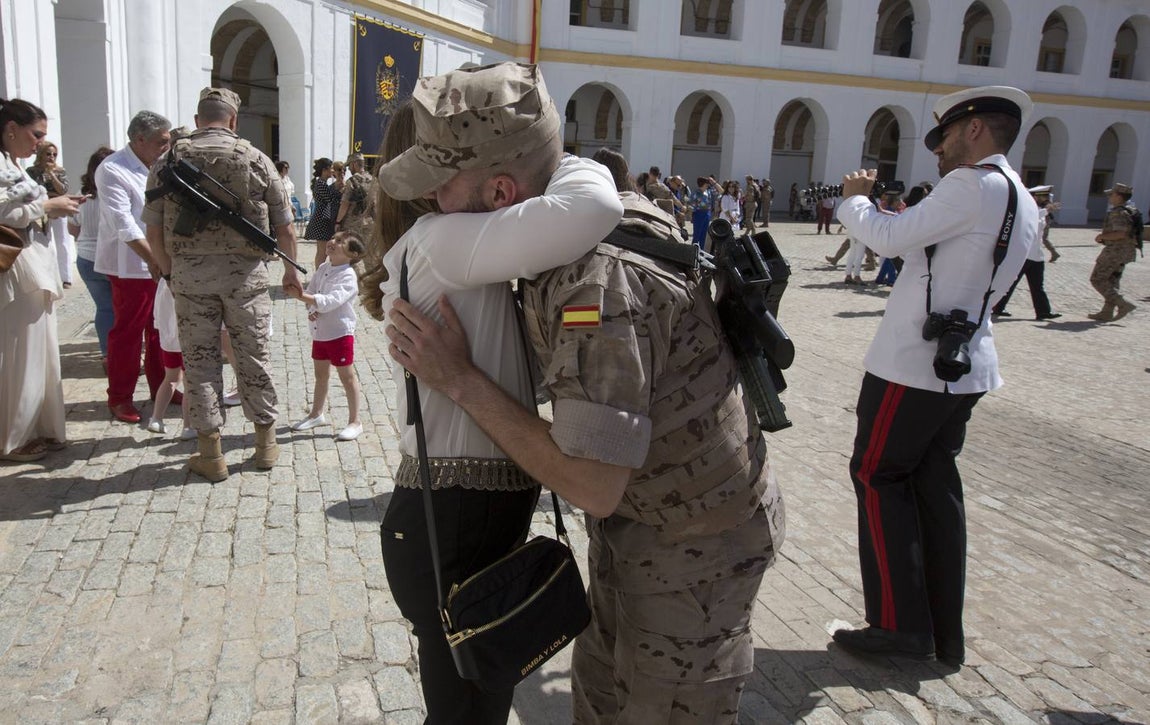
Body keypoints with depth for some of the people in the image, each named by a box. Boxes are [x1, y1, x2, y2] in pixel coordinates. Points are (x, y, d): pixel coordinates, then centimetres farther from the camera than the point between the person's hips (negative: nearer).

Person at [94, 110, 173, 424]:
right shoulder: (112, 171, -11)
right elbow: (124, 224, -21)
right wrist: (154, 260, -28)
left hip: (162, 263, 7)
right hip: (132, 267, -7)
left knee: (161, 329, 13)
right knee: (127, 333, 1)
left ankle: (161, 387, 26)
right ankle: (120, 397, 13)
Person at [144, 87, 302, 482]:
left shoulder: (171, 159, 2)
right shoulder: (255, 159, -1)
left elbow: (154, 229, 1)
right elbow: (285, 228, 1)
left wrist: (170, 270, 15)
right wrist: (291, 270, 14)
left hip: (189, 273, 1)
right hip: (245, 271, 0)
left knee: (199, 360, 7)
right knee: (253, 356, 11)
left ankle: (210, 454, 13)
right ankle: (265, 443, 22)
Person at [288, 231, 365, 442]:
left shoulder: (348, 276, -19)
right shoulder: (323, 268, 4)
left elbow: (331, 301, -30)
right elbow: (310, 290, 4)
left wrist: (303, 297, -37)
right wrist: (310, 309, -16)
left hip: (340, 333, -8)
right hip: (319, 331, 8)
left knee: (347, 376, 2)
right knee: (321, 374, 21)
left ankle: (355, 422, 12)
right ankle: (317, 414, 37)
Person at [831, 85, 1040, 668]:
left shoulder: (973, 186, -15)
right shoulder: (1025, 205, 15)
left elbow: (889, 238, -16)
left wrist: (854, 198, 3)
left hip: (912, 364, -9)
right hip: (963, 364, 9)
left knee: (878, 477, 1)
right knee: (936, 483, 12)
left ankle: (901, 626, 6)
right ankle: (944, 635, 20)